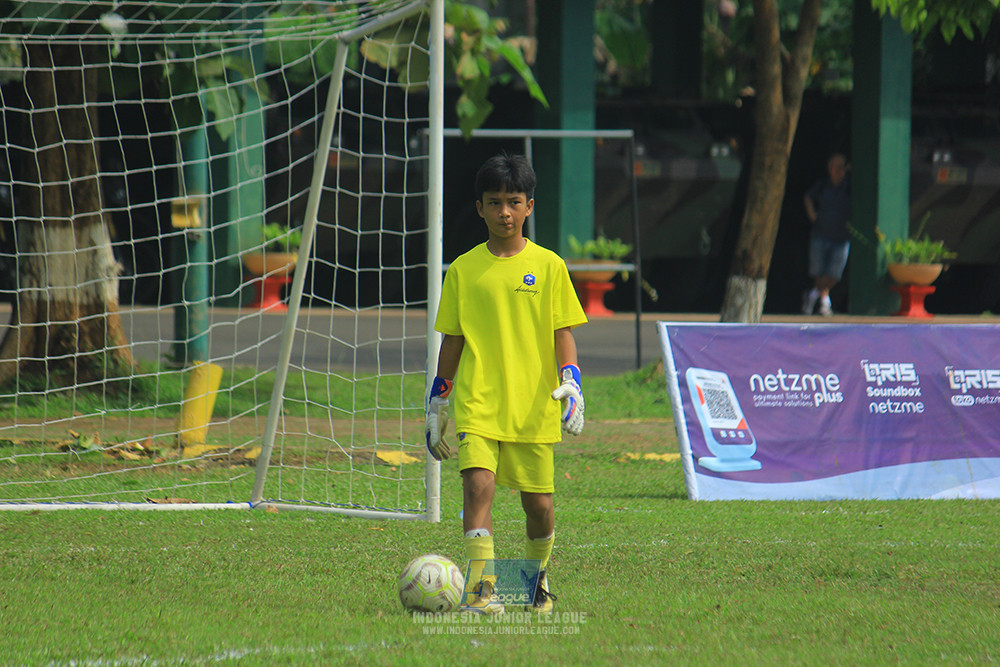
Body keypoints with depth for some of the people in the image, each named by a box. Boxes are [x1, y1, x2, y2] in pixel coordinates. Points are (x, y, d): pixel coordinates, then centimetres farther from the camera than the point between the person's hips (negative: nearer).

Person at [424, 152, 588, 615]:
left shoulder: (548, 266, 5)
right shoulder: (464, 270, 7)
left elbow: (563, 333, 5)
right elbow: (452, 340, 13)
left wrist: (570, 381, -10)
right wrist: (438, 399, 13)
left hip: (534, 404, 0)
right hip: (477, 403, 0)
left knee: (538, 499, 5)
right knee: (478, 483, -19)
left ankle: (538, 575, 31)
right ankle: (483, 587, -21)